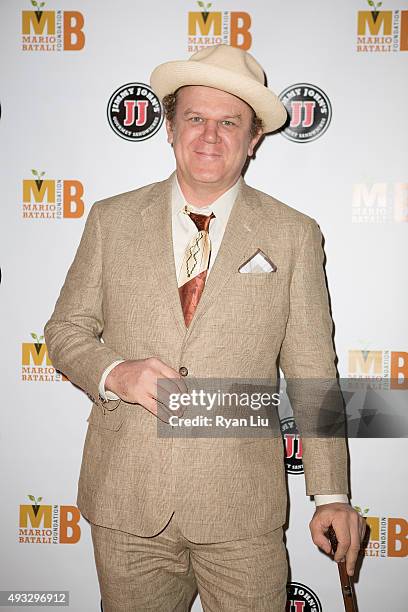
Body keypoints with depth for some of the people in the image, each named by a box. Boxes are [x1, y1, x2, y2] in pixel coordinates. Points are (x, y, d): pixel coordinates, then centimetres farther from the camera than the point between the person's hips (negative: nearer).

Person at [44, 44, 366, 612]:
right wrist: (113, 373, -13)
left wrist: (331, 495, -3)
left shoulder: (294, 236, -1)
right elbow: (66, 328, 8)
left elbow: (314, 373, -1)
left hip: (243, 507, -1)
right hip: (125, 500, 2)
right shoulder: (112, 220, 3)